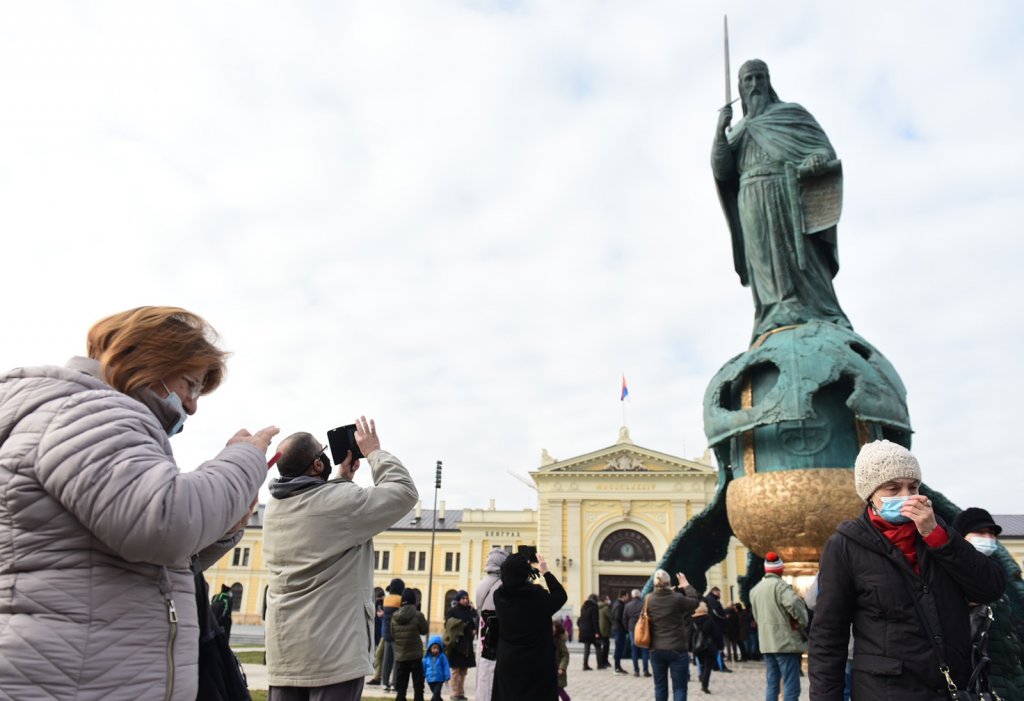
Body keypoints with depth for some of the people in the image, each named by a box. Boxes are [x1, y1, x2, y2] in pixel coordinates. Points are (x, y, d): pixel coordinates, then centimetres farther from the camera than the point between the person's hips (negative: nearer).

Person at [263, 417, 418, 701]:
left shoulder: (273, 509, 8)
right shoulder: (341, 500, -16)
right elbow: (404, 491, -7)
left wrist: (343, 477, 19)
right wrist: (374, 451, 3)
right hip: (333, 652, -7)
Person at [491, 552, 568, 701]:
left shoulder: (498, 596, -9)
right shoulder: (537, 596, -19)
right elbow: (561, 596, 2)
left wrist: (514, 567, 19)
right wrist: (545, 572, 9)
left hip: (507, 664, 4)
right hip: (537, 666, -3)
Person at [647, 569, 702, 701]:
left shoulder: (649, 599, -4)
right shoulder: (677, 598, -13)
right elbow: (695, 602, 4)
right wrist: (686, 585, 16)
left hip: (656, 650, 3)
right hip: (677, 650, -3)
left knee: (660, 687, 11)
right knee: (679, 688, 2)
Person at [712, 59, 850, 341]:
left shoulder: (792, 112, 21)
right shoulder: (737, 132, 28)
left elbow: (825, 147, 8)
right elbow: (721, 171, 12)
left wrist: (819, 158, -17)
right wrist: (721, 129, 1)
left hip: (789, 193, -2)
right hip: (753, 203, 2)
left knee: (801, 257, -15)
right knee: (768, 265, -13)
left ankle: (824, 325, -21)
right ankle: (781, 318, -25)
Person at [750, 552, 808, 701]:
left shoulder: (755, 589, 15)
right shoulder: (780, 585, -11)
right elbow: (794, 603, -26)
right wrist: (804, 622, -11)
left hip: (767, 643, 7)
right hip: (785, 642, -7)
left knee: (771, 685, 13)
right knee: (791, 686, -5)